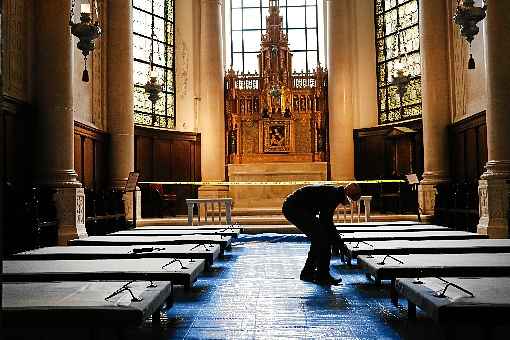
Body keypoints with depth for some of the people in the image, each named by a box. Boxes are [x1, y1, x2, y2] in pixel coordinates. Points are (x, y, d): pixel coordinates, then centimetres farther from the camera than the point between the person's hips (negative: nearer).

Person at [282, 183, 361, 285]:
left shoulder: (334, 193, 12)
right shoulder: (333, 195, -18)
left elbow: (326, 220, 19)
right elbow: (326, 222, -18)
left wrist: (336, 240, 17)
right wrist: (337, 241, -9)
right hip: (294, 208, -11)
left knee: (319, 239, 13)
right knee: (321, 238, -12)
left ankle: (307, 272, 20)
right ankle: (323, 276, -6)